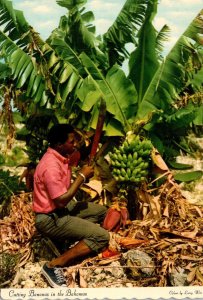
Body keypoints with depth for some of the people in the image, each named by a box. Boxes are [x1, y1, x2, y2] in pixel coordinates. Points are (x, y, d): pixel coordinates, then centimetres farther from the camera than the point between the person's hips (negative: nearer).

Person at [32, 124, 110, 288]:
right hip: (50, 218, -10)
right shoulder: (51, 166, -28)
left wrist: (83, 174, 1)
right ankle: (54, 265, -16)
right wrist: (82, 176, -20)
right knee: (102, 236, -18)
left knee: (102, 211, 19)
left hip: (62, 208, 10)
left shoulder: (61, 156, 3)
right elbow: (61, 201, -27)